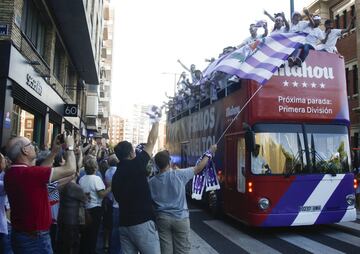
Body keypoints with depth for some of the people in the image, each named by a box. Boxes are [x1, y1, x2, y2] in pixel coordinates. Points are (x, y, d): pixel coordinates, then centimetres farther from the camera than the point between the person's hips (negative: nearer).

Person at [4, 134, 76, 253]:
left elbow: (39, 172, 15)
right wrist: (69, 147, -6)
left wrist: (54, 151, 13)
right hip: (35, 238, -9)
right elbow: (70, 169, -22)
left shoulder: (10, 174, 1)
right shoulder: (29, 173, -26)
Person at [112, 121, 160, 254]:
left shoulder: (116, 175, 12)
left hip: (124, 224, 8)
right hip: (142, 223, -8)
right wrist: (156, 123, 16)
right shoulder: (136, 165, -8)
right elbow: (151, 142, 1)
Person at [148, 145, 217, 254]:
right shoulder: (179, 174, -10)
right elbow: (198, 168, -1)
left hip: (162, 219, 2)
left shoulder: (151, 182, -3)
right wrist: (210, 152, 10)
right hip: (180, 218, -2)